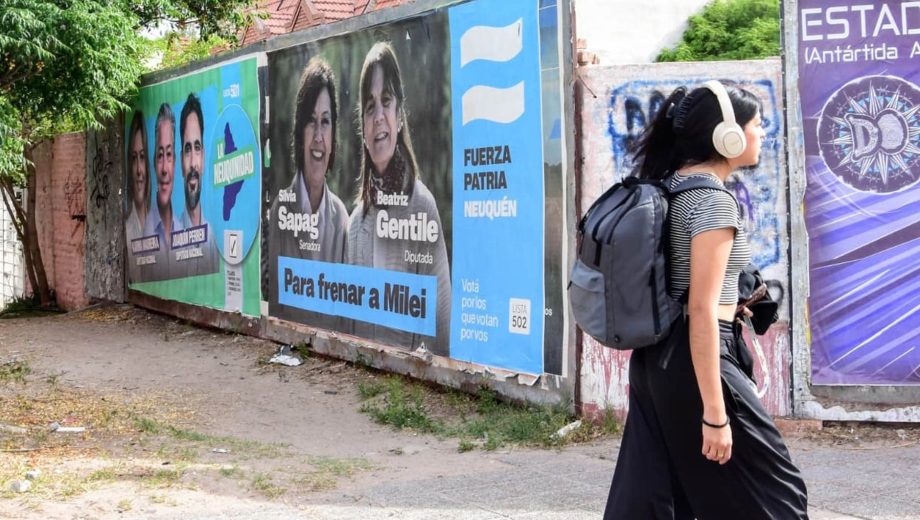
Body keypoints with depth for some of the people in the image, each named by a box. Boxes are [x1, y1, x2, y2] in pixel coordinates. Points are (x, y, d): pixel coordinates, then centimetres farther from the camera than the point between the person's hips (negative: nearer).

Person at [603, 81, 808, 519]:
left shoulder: (670, 187, 11)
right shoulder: (714, 200, -16)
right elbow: (701, 310, -21)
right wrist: (714, 413, -21)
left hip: (655, 356, 9)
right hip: (695, 361, -9)